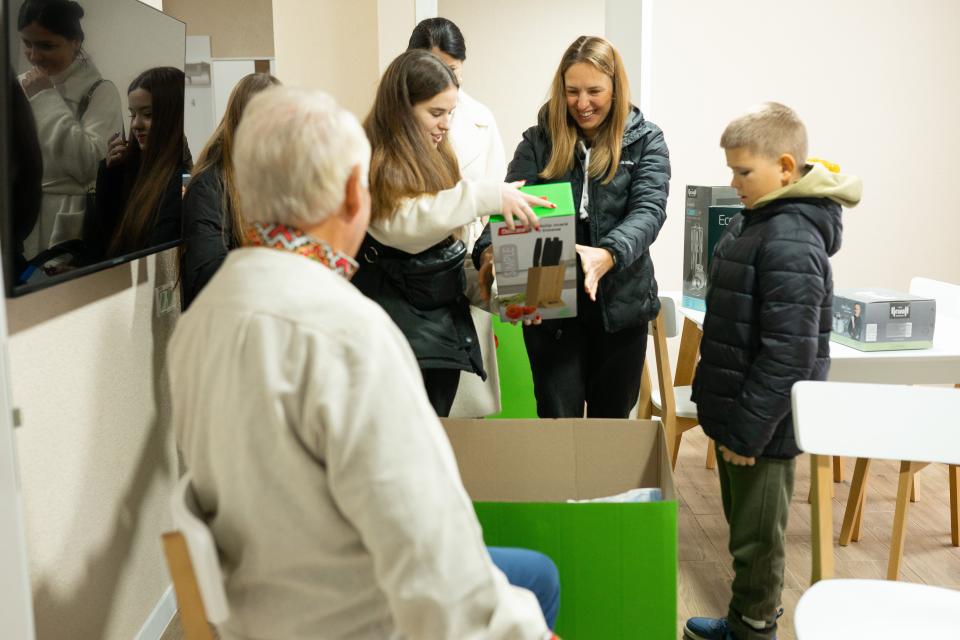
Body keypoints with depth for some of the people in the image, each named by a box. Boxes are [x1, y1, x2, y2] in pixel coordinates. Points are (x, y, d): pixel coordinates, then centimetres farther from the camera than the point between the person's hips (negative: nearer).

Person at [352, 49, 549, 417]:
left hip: (446, 318, 7)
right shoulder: (369, 160, -12)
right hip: (397, 315, -7)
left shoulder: (435, 156, 13)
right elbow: (401, 224, -28)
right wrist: (487, 196, -31)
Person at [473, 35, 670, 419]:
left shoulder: (645, 141, 0)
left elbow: (649, 210, -15)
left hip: (620, 303, 1)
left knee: (611, 420, 15)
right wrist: (490, 251, -30)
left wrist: (608, 254, -36)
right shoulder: (538, 141, 2)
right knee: (558, 425, -1)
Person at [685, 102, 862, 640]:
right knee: (745, 527, 22)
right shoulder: (756, 222, 8)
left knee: (756, 538, 7)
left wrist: (747, 430, -20)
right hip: (737, 412, 9)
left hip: (762, 424, -9)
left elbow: (787, 353, -25)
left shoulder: (792, 242, -22)